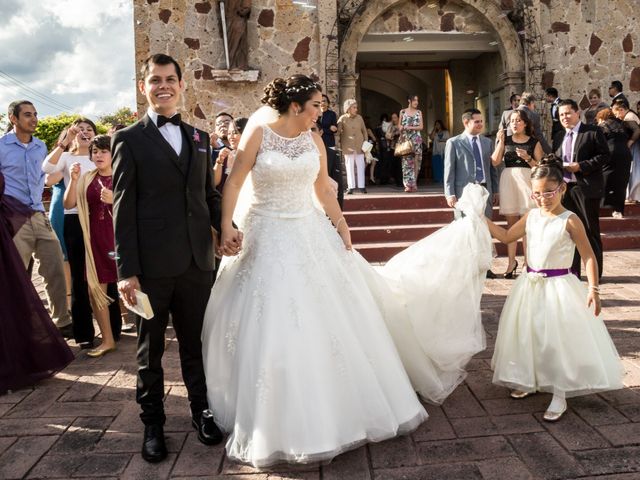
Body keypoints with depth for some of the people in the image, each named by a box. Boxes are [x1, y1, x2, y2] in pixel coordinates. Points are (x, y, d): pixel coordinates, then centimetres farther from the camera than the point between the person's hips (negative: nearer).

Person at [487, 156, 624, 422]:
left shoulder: (570, 220, -14)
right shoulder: (531, 216, 2)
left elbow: (589, 256, -11)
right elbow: (506, 236, 12)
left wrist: (593, 289, -16)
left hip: (558, 287, -6)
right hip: (530, 285, 6)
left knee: (558, 340, -2)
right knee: (528, 336, 15)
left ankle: (559, 397, 12)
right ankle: (530, 382, 36)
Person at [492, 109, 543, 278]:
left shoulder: (534, 142, 7)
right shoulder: (505, 140, 11)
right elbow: (495, 162, -1)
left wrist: (528, 158, -13)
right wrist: (501, 141, -5)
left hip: (527, 181, -2)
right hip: (508, 180, 2)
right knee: (511, 223, 5)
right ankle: (512, 261, 10)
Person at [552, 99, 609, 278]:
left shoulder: (593, 132, -2)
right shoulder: (559, 137, 15)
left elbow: (604, 156, -8)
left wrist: (581, 166, -17)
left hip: (586, 188, -5)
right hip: (565, 188, 6)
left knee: (591, 231, 1)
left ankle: (595, 274, 11)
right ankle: (572, 272, 18)